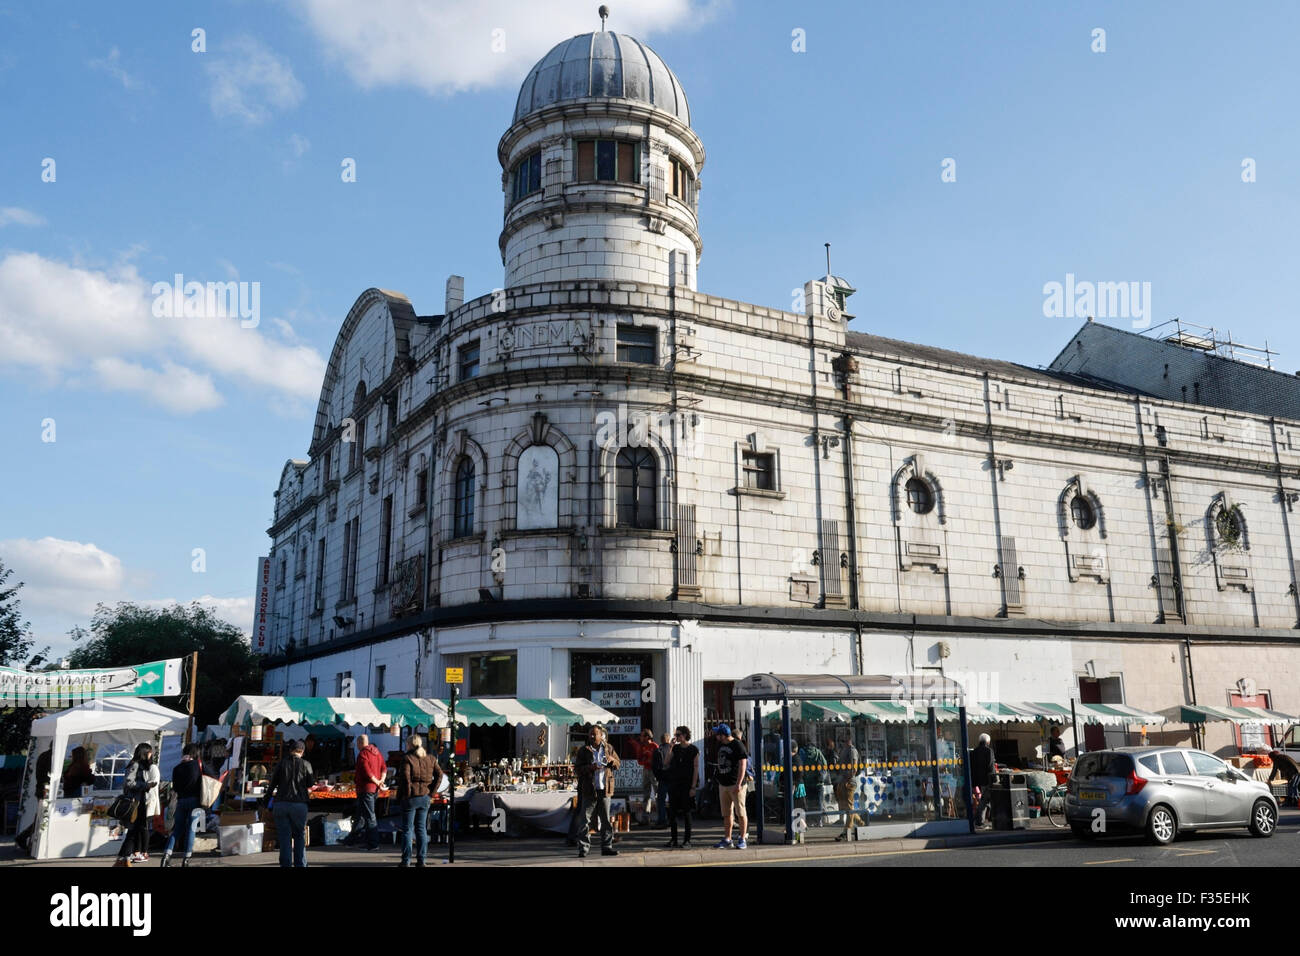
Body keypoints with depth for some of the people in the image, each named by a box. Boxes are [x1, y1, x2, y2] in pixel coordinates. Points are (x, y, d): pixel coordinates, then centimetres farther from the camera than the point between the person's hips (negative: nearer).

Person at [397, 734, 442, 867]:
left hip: (410, 797, -5)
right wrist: (431, 791, 3)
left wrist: (400, 797, -8)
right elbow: (439, 774, 2)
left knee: (407, 829, 4)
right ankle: (421, 860, 11)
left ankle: (406, 860, 5)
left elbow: (404, 778, -17)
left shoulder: (408, 759, -11)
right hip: (425, 797, 5)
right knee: (421, 829, 11)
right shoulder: (430, 759, 6)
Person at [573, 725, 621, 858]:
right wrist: (590, 767, -21)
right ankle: (583, 848, 5)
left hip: (604, 790, 3)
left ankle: (606, 847, 18)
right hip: (589, 790, -3)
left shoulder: (608, 748, 8)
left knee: (606, 820, 9)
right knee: (585, 820, -2)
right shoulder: (584, 751, -1)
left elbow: (618, 764, 15)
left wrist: (612, 760, -7)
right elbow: (577, 769, -4)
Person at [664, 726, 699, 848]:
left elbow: (696, 769, -6)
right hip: (674, 783, 5)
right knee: (672, 812, 5)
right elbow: (667, 762, 4)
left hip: (686, 785, -5)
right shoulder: (676, 748, 11)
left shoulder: (693, 749, -4)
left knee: (686, 812, 0)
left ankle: (687, 840, 7)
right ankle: (674, 839, 14)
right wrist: (671, 746, -2)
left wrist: (693, 787, -12)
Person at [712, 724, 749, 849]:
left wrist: (738, 784, -22)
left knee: (741, 813, -2)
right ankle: (727, 840, 17)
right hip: (723, 784, 8)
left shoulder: (738, 745, -12)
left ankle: (742, 840, 6)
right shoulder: (720, 745, 12)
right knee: (726, 814, 11)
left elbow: (742, 765, -17)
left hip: (735, 784, -8)